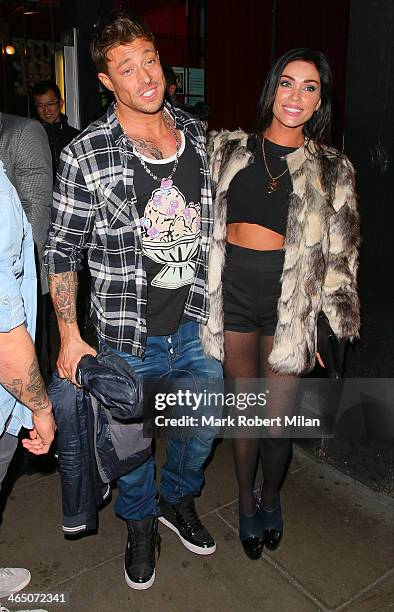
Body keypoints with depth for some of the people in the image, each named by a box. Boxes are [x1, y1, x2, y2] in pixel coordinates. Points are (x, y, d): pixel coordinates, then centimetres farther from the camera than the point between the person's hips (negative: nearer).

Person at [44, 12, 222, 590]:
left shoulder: (197, 134, 1)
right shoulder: (86, 155, -13)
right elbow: (62, 250, -6)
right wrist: (70, 338, -8)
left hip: (199, 324, 4)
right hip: (129, 337, -3)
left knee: (202, 427, 20)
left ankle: (179, 500, 51)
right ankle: (140, 524, 47)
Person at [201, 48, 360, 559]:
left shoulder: (332, 170, 4)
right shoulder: (229, 149, 6)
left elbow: (338, 253, 5)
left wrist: (337, 318, 1)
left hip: (288, 297, -1)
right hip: (234, 290, 1)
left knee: (276, 421, 5)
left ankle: (270, 500, 37)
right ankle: (246, 505, 37)